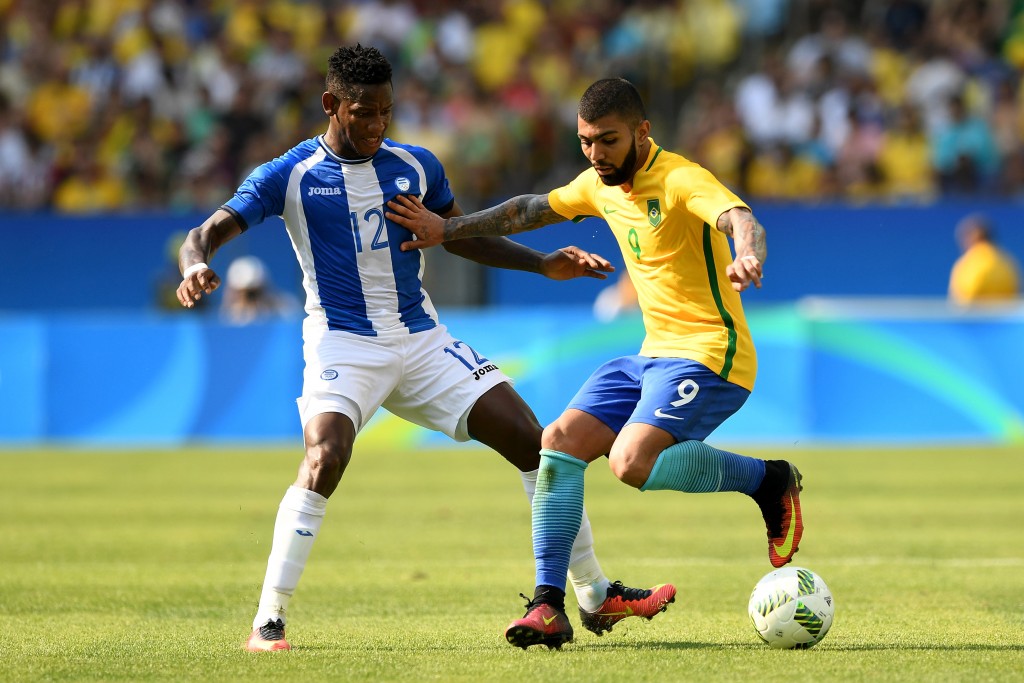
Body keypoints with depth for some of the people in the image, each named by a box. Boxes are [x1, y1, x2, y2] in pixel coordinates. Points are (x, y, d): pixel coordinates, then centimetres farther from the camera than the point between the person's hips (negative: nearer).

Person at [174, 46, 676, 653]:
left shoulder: (415, 166, 6)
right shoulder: (290, 176, -7)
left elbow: (462, 235, 21)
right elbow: (209, 233, -12)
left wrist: (545, 265, 10)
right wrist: (194, 267, -37)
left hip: (423, 340, 5)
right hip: (344, 345, -5)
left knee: (532, 442, -2)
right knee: (325, 459, -31)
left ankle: (596, 596, 12)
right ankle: (267, 623, -23)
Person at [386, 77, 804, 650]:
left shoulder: (681, 179, -16)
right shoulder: (601, 185, 9)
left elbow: (741, 220, -35)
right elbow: (531, 210, 26)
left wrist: (747, 258, -58)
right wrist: (446, 230, 27)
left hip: (709, 354, -9)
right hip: (653, 356, 9)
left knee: (632, 462, -28)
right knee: (561, 441, -3)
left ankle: (768, 480, -7)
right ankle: (549, 606, 0)